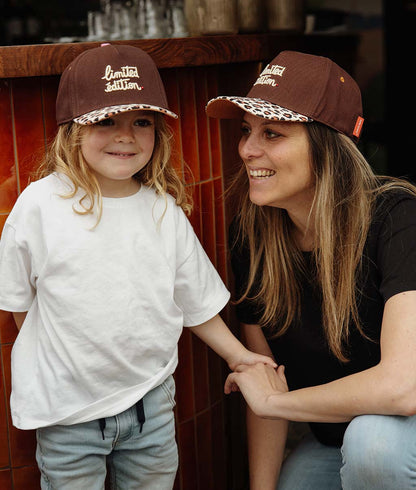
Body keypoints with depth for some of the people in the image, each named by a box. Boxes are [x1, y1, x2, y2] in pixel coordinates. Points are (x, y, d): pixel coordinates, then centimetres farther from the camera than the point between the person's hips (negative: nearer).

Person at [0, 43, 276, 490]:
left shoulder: (165, 210, -2)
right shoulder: (41, 205, -11)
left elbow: (196, 299, 9)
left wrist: (237, 354, 6)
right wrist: (56, 354, -1)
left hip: (150, 398, 3)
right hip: (68, 407, -3)